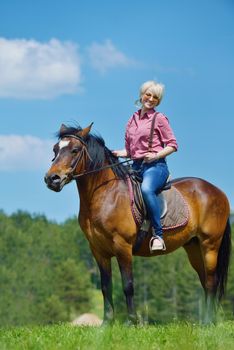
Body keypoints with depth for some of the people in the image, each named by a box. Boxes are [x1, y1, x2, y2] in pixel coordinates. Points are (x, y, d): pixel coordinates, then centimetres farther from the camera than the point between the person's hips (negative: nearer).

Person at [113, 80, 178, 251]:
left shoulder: (159, 118, 2)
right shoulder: (133, 120, 18)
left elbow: (172, 144, -1)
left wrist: (156, 155, -16)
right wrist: (119, 153, 1)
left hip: (155, 165, -7)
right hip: (136, 166, 7)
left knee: (146, 189, -37)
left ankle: (158, 234, -35)